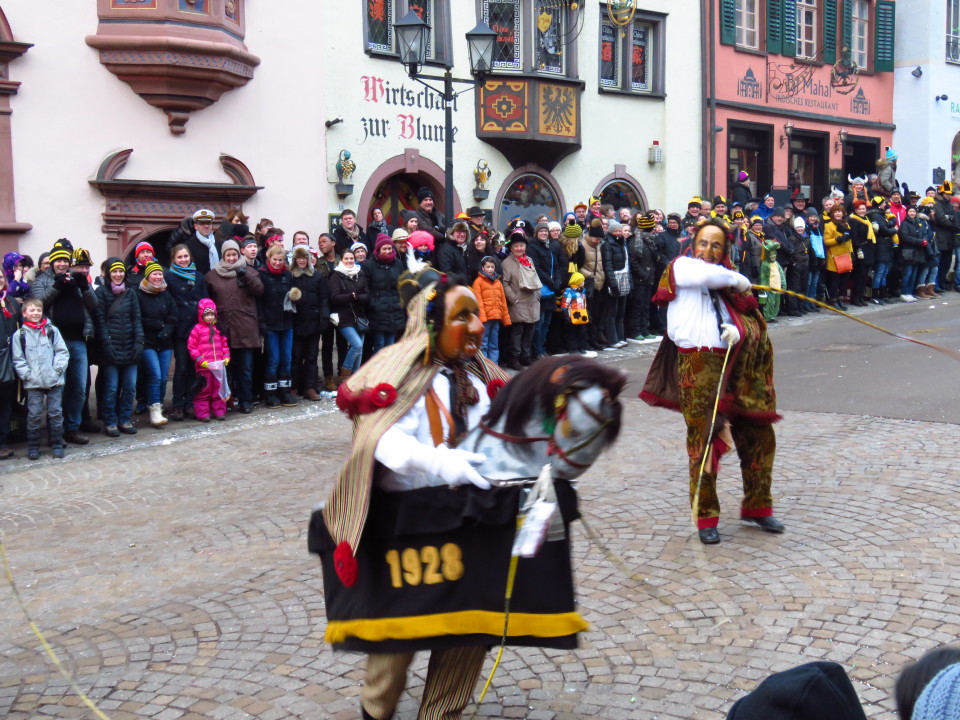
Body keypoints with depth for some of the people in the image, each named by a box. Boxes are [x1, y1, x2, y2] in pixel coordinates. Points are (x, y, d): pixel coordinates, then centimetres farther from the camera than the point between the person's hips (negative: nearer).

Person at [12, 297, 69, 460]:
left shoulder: (52, 330, 4)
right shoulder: (19, 335, 3)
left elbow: (62, 352, 3)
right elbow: (18, 359, 2)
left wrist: (58, 369, -8)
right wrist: (26, 374, -8)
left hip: (54, 380, 1)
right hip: (33, 383, 0)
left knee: (55, 413, 4)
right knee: (34, 414, 2)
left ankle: (57, 444, 14)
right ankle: (33, 446, 13)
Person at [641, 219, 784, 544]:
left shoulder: (728, 283, 17)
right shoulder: (681, 267, 3)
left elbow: (751, 321, 11)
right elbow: (709, 275, -19)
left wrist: (738, 330, -12)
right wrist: (739, 281, -1)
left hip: (735, 368, 6)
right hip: (698, 366, -5)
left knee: (759, 436, 9)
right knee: (703, 441, -4)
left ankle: (757, 506, 26)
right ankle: (706, 517, 8)